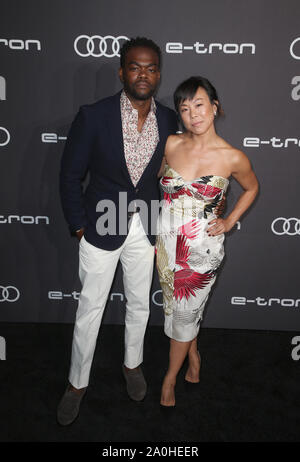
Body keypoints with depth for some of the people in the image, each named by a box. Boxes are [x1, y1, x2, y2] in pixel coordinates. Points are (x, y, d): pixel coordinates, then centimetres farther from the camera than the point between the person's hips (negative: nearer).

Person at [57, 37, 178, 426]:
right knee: (89, 309, 10)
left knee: (139, 305, 18)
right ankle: (77, 383, 32)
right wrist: (79, 228, -7)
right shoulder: (93, 116, -14)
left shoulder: (168, 120, -3)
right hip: (101, 228, -3)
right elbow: (70, 176, -6)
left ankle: (132, 364, 45)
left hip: (145, 228, 3)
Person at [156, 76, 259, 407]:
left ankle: (170, 377, 34)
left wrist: (228, 222, -2)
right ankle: (193, 356, 46)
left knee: (184, 313, 9)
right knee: (176, 305, 18)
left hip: (203, 247, -3)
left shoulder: (233, 158, -13)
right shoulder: (170, 145, -5)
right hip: (167, 243, 3)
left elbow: (251, 188, 8)